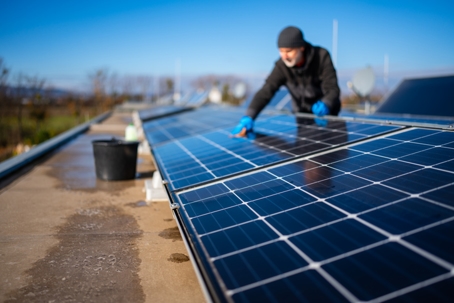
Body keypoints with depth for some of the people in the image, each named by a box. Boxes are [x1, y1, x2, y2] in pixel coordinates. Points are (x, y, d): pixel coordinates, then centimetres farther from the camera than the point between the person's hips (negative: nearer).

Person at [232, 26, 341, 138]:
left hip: (326, 113, -1)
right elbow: (265, 92, -29)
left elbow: (332, 88, -25)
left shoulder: (321, 56, -22)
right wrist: (248, 117, -44)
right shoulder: (282, 66, -19)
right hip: (303, 114, 2)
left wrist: (325, 105, -48)